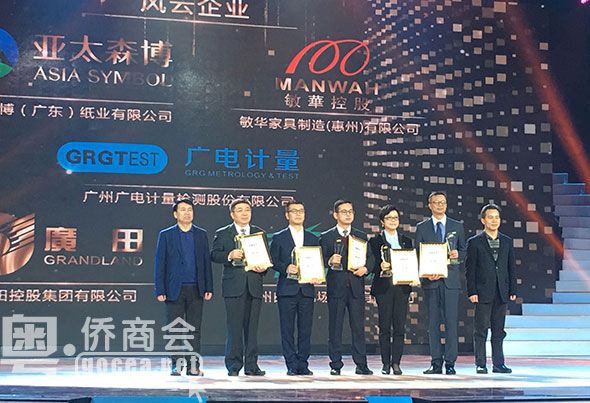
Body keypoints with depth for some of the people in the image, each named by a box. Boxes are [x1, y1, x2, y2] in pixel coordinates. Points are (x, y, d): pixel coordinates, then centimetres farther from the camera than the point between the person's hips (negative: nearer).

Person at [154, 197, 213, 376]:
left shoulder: (201, 234, 9)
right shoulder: (166, 235, 3)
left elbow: (206, 262, 9)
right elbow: (159, 264, 1)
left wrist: (208, 288, 2)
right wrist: (160, 291, -5)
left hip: (196, 289, 2)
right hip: (175, 289, -1)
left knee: (194, 329, 3)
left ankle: (193, 365, 6)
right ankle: (176, 365, 8)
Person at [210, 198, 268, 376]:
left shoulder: (259, 233, 16)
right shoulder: (222, 234, 8)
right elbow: (214, 255, -2)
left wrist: (263, 268, -4)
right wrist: (230, 255, -19)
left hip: (254, 285, 3)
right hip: (233, 285, -2)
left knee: (252, 326, 4)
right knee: (234, 327, -3)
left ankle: (251, 365, 10)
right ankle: (233, 365, 3)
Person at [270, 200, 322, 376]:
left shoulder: (313, 239, 15)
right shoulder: (279, 238, 7)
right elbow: (273, 261, 1)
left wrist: (317, 277, -5)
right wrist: (285, 268, -17)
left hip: (307, 289, 2)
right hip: (287, 289, -2)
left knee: (305, 329, 3)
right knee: (287, 329, -1)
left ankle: (303, 364, 10)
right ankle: (292, 365, 5)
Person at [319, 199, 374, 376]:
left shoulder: (361, 236, 15)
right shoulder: (326, 237, 7)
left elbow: (370, 257, 11)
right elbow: (320, 261, 2)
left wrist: (365, 268, -8)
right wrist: (330, 261, -18)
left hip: (356, 287, 2)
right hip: (336, 287, -2)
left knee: (358, 327, 2)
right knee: (335, 328, 1)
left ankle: (361, 365, 7)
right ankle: (335, 365, 8)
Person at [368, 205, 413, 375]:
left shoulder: (406, 241, 16)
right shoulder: (375, 241, 6)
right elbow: (371, 264, -1)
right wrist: (380, 267, -21)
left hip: (402, 287, 3)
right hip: (384, 286, -2)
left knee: (400, 326, -1)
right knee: (385, 327, -1)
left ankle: (396, 363, 4)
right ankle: (386, 363, 5)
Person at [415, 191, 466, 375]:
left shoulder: (457, 226, 12)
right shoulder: (421, 227, 9)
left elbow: (464, 251, 15)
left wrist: (457, 254, -8)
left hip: (450, 279, 0)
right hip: (430, 281, 0)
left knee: (451, 322, -4)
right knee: (433, 323, 3)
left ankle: (450, 363, 0)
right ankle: (436, 363, 8)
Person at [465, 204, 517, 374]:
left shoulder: (507, 242, 12)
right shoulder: (474, 242, 1)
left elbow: (512, 267, 13)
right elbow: (470, 269, -2)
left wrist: (513, 290, 6)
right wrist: (472, 292, -9)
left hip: (501, 293, 3)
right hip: (483, 293, -3)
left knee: (499, 330, 8)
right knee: (481, 329, 0)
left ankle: (498, 363, 14)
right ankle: (480, 364, 6)